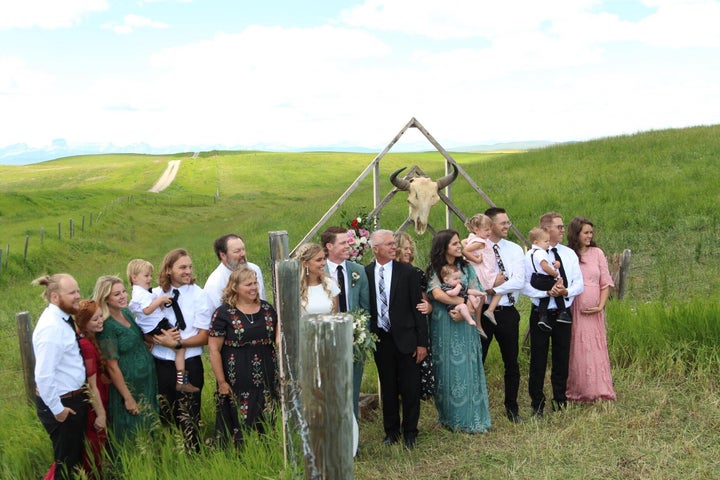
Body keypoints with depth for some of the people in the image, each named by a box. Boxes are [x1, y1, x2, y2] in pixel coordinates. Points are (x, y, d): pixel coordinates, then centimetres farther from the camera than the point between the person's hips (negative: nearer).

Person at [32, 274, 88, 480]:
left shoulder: (63, 319, 3)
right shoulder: (52, 327, -26)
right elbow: (43, 375, -28)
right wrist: (57, 409, -19)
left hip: (74, 398, 9)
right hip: (62, 403, -9)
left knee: (76, 457, 25)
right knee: (67, 463, 10)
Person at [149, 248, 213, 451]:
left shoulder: (199, 296, -3)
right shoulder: (154, 295, 4)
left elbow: (204, 337, -6)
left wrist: (177, 343, -18)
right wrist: (161, 338, -13)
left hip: (189, 365, -3)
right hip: (160, 364, 3)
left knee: (188, 419, 4)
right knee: (163, 417, 12)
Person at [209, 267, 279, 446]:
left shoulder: (267, 309, 9)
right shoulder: (224, 313, -5)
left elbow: (278, 336, 19)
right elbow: (214, 349, -5)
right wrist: (221, 382, -7)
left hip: (267, 381, 4)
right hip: (237, 384, -4)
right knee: (240, 427, 2)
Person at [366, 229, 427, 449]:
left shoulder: (408, 272, -5)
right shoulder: (365, 273, -1)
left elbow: (417, 308, -4)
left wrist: (422, 342, -6)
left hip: (405, 338, -1)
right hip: (380, 338, 2)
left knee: (410, 389, 5)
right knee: (388, 389, 14)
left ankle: (410, 432, 22)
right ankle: (391, 431, 29)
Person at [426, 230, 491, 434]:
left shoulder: (466, 268, 8)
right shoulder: (434, 270, 0)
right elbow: (437, 294, -16)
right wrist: (465, 302, -12)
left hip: (465, 326, 2)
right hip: (443, 328, -2)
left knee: (467, 368, 2)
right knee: (447, 370, 2)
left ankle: (471, 417, 10)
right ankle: (449, 417, 13)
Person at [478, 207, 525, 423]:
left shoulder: (515, 250, 4)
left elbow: (519, 281, -9)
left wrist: (493, 288, -16)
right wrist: (494, 282, -16)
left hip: (507, 313, 3)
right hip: (482, 312, -3)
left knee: (511, 363, 13)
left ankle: (512, 408, 29)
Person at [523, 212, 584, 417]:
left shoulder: (569, 254, 7)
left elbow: (579, 284, 6)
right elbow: (524, 285, -12)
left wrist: (566, 291, -14)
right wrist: (548, 292, -22)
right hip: (541, 313, -4)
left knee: (562, 359, 13)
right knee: (538, 361, 5)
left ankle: (560, 402, 28)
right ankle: (537, 405, 18)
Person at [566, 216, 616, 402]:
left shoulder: (597, 253, 6)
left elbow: (606, 283, 7)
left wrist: (601, 306, -3)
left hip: (594, 312, 2)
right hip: (574, 310, -2)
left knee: (596, 349, 5)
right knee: (576, 350, 2)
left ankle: (599, 391, 15)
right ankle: (576, 392, 11)